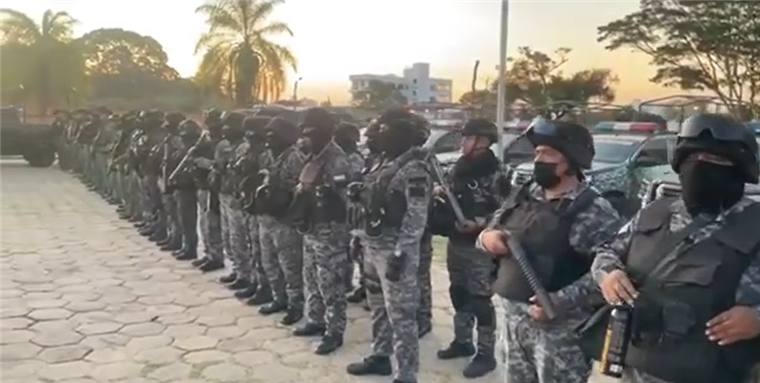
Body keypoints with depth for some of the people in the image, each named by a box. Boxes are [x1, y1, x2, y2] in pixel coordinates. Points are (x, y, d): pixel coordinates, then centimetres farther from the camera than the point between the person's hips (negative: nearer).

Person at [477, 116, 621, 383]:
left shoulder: (594, 211, -15)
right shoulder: (522, 196, 7)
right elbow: (490, 232, 15)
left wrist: (562, 301, -28)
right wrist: (487, 237, -8)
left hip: (559, 326, -7)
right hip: (514, 317, 7)